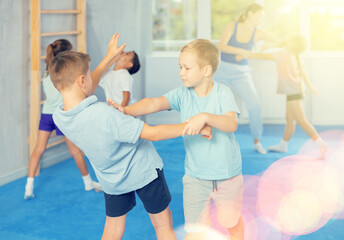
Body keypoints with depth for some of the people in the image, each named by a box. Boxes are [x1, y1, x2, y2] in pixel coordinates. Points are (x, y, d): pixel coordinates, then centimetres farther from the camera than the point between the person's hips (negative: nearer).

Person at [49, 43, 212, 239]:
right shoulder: (103, 115, -38)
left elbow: (86, 90, 2)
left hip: (111, 180, 6)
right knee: (163, 224, 16)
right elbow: (153, 133, -31)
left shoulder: (59, 118, -17)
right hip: (143, 171, -5)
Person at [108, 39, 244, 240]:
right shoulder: (183, 94, -6)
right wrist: (127, 110, -35)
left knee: (232, 221, 20)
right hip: (196, 176, 2)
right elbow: (155, 103, -19)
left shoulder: (222, 92, -13)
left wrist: (205, 117, -43)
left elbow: (232, 124, -28)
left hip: (228, 174, -2)